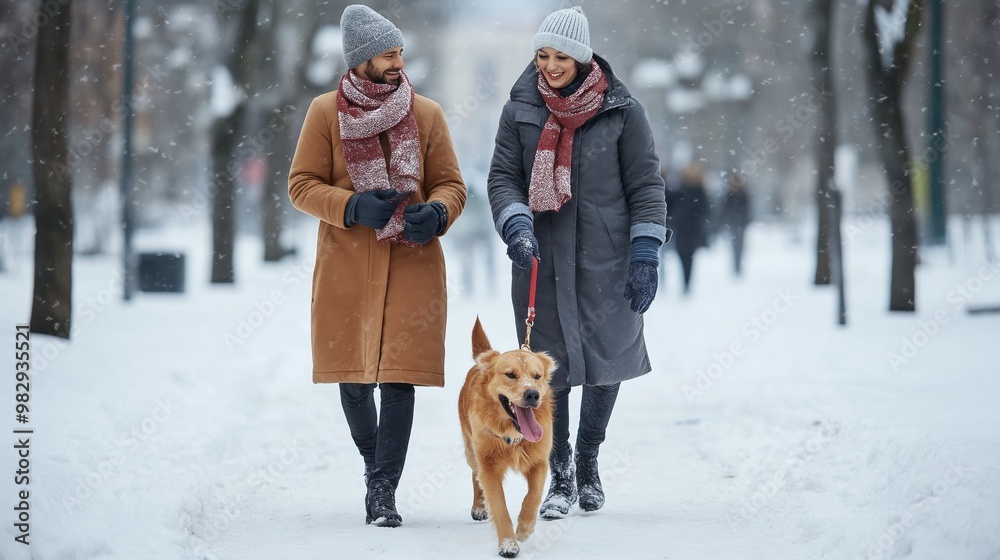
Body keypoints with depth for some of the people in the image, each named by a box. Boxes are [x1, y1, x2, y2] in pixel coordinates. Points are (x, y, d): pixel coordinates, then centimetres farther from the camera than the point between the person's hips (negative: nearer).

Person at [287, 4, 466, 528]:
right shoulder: (326, 112, 0)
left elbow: (451, 186, 10)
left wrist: (437, 213, -13)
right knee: (353, 376, 10)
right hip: (346, 266, 0)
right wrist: (352, 206, -14)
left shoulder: (427, 114, 4)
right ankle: (373, 460, 37)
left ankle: (383, 491, -6)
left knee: (398, 377, -9)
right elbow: (302, 185, 1)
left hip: (413, 264, 0)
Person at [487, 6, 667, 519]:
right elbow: (502, 176, 2)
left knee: (607, 362, 7)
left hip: (607, 262, -1)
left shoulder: (622, 111, -1)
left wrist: (645, 255, -6)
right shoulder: (520, 110, 4)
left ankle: (587, 461, 30)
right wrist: (517, 225, -17)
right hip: (541, 261, 1)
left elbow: (646, 185, 1)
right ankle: (560, 475, 14)